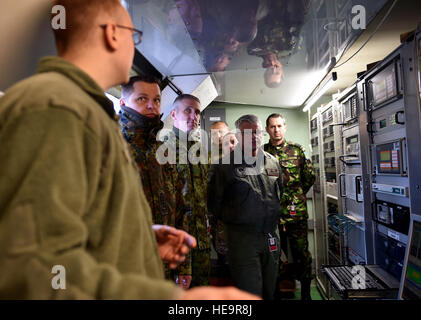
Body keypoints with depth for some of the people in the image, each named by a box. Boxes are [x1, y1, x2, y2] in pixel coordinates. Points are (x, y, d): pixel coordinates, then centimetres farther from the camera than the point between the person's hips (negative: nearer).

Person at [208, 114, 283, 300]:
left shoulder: (273, 162, 9)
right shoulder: (225, 164, -9)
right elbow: (213, 201, -6)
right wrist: (230, 221, 0)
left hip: (271, 236, 6)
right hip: (242, 237, -5)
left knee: (269, 291, 19)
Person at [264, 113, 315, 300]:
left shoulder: (297, 150, 6)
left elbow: (310, 176, 11)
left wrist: (298, 194, 12)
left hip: (297, 212, 0)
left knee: (302, 253, 9)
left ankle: (305, 293, 28)